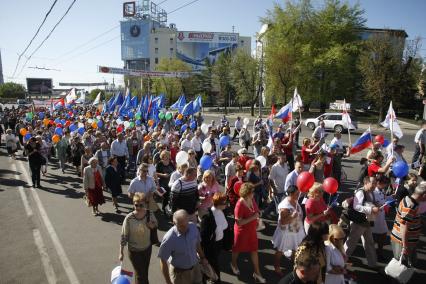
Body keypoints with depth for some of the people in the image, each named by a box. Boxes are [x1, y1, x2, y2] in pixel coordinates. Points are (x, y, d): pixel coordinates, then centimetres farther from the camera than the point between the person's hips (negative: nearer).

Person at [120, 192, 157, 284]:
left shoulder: (150, 214, -18)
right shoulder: (129, 218, -25)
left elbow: (155, 224, 1)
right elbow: (124, 236, -15)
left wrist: (152, 225, -22)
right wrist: (121, 252, -10)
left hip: (147, 247, 3)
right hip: (134, 250, -3)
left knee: (145, 272, 23)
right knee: (140, 275, 8)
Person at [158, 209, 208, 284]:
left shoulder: (193, 227, -16)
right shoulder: (169, 239, -30)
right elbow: (163, 261, -19)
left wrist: (202, 257, 15)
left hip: (195, 267, 4)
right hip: (179, 272, -4)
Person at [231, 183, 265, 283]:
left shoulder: (252, 199, -9)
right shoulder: (240, 204, -32)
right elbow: (238, 222, -30)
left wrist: (257, 215, -5)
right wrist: (252, 217, -31)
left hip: (252, 229, 6)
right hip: (242, 231, -6)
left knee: (254, 250, 15)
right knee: (237, 249, 20)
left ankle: (257, 272, 31)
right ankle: (233, 264, 49)